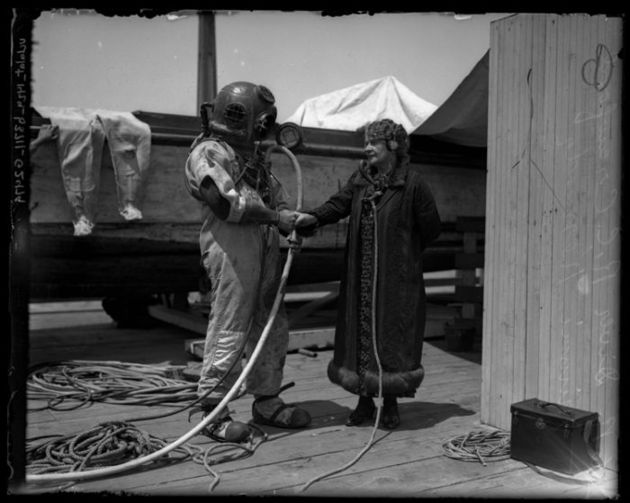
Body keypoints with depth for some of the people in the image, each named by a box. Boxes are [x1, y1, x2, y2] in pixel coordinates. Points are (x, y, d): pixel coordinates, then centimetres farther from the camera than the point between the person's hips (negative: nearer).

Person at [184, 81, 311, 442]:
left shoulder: (253, 154, 24)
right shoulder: (208, 152, -5)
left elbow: (277, 193, 24)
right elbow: (226, 204, -17)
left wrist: (291, 219, 3)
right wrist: (276, 217, -11)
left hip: (266, 248, 9)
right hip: (232, 248, -9)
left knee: (272, 328, 12)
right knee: (229, 331, -6)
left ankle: (267, 401, 24)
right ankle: (213, 410, 6)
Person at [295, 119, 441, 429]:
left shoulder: (412, 181, -6)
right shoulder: (361, 178, 10)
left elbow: (431, 227, -3)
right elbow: (338, 205, 0)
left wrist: (403, 251, 4)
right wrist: (313, 218, -18)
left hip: (396, 277, -5)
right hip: (360, 275, 5)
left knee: (391, 335, 1)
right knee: (359, 333, 8)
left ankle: (391, 404, 17)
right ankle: (365, 401, 23)